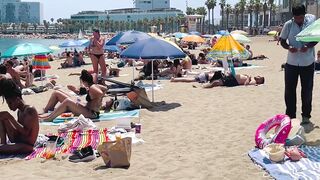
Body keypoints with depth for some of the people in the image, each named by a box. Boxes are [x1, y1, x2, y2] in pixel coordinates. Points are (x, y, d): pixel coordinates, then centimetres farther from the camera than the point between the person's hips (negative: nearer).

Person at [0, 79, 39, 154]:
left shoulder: (30, 110, -14)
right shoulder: (19, 112, 12)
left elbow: (26, 132, -24)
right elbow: (17, 133, 13)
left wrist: (11, 118, -21)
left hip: (27, 146, -10)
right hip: (18, 144, 10)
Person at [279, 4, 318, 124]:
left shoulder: (311, 21, -5)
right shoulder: (288, 25, -4)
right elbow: (282, 41, 4)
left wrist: (309, 46, -17)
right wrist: (288, 47, -17)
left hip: (308, 62, -1)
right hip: (291, 62, 1)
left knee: (307, 90, 8)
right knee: (289, 90, 4)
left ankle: (306, 116, 22)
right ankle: (290, 115, 16)